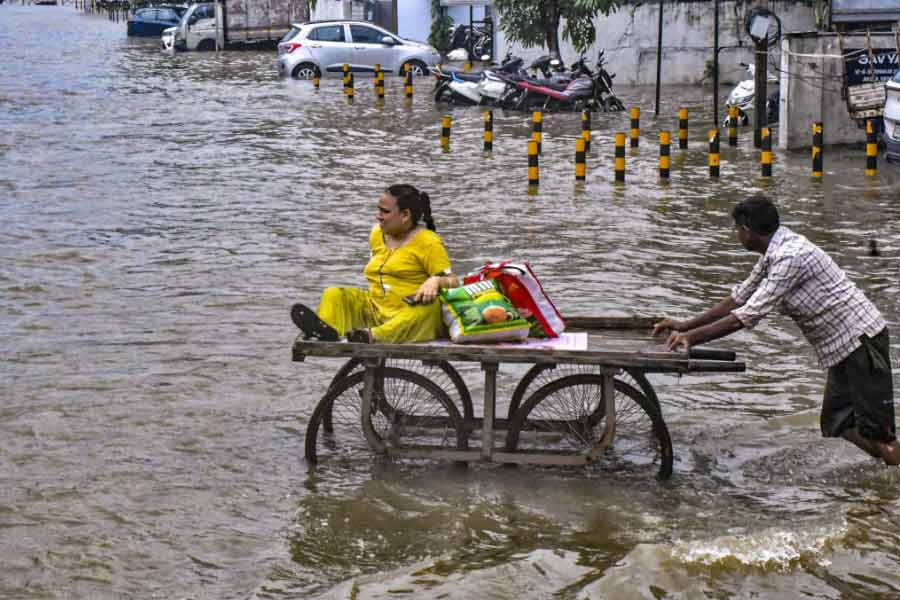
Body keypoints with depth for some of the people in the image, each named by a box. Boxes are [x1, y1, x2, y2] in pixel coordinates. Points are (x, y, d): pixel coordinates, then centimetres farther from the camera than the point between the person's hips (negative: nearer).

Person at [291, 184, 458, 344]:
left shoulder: (428, 243, -4)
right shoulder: (377, 234, 15)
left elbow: (453, 282, -9)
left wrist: (435, 280, -29)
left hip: (411, 316, -6)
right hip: (374, 309, 6)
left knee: (430, 306, -38)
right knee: (333, 294, -12)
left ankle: (375, 336, -61)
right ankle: (327, 329, -46)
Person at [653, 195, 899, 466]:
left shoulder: (790, 256, -23)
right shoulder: (773, 253, 8)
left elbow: (749, 315, -25)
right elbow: (739, 298, 16)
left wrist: (691, 337, -22)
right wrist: (686, 326, 13)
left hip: (861, 339, -10)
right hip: (843, 345, 10)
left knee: (874, 430, -9)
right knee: (836, 424, 12)